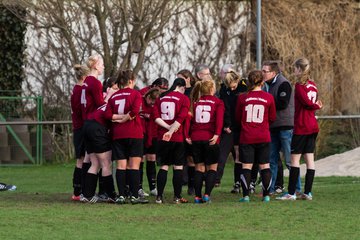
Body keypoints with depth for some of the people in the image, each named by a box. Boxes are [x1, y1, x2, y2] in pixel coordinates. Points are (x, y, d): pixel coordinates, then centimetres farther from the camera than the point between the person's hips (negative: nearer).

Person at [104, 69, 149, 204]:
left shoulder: (113, 96, 11)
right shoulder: (135, 94, -2)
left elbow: (108, 114, -2)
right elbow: (135, 111, -18)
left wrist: (118, 118, 1)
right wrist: (126, 118, -4)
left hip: (117, 135, 4)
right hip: (134, 133, -4)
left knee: (120, 166, 4)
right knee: (134, 165, -2)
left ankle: (121, 196, -1)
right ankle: (134, 196, -6)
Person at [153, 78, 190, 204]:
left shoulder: (161, 98, 8)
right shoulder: (184, 99, -3)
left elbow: (156, 117, -3)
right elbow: (181, 118, -17)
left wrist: (168, 127, -9)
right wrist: (171, 131, -18)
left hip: (162, 137, 4)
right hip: (178, 137, -4)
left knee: (164, 166, 10)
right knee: (178, 167, 5)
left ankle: (159, 196, 4)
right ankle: (177, 197, 4)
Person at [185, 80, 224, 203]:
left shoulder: (195, 102, 10)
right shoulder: (218, 102, 1)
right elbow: (219, 119, -13)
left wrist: (187, 135, -3)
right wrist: (217, 134, -21)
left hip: (195, 138, 3)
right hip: (210, 139, -3)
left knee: (199, 168, 11)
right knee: (212, 168, 7)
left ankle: (197, 196, 5)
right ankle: (207, 194, -8)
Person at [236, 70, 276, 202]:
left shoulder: (242, 98, -4)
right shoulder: (269, 98, -3)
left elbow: (238, 118, 6)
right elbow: (272, 118, 6)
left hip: (246, 137, 0)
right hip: (263, 137, 0)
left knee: (246, 166, 2)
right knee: (264, 166, 8)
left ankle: (246, 195, -4)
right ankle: (266, 195, 7)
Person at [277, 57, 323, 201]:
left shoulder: (299, 85, -12)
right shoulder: (312, 85, 12)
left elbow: (307, 102, -18)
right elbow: (313, 103, 9)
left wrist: (316, 106, -2)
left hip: (301, 127, -8)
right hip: (313, 126, 8)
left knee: (295, 158, -4)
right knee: (309, 159, 7)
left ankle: (291, 193, -5)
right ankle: (308, 192, 7)